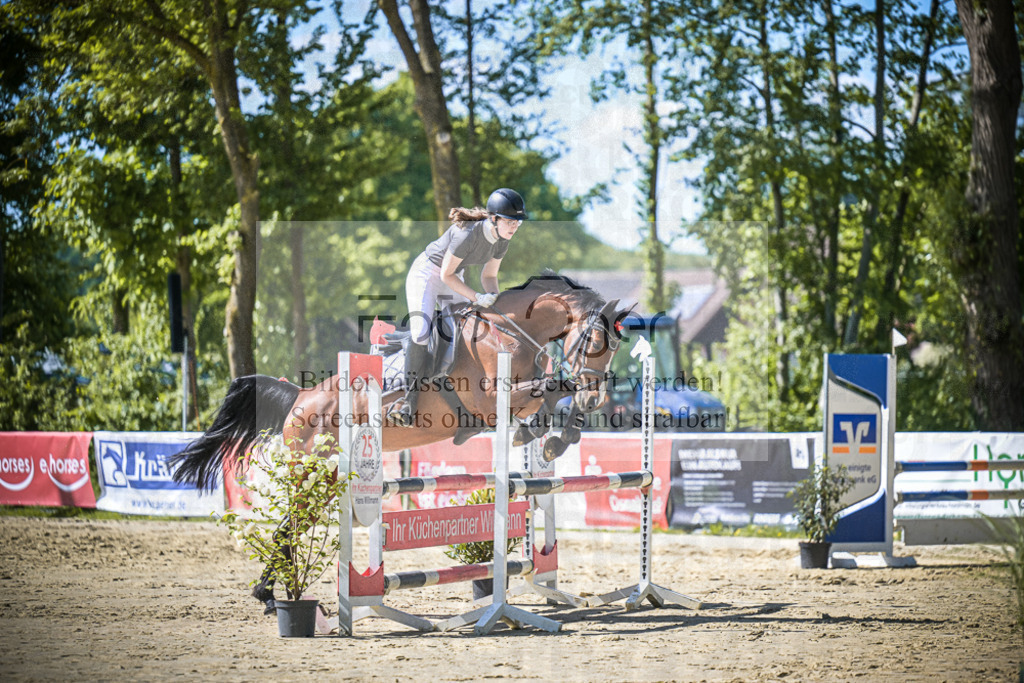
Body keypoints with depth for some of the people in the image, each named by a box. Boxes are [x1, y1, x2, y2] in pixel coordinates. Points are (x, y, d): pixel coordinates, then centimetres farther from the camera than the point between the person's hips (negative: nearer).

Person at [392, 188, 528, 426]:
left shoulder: (501, 241, -9)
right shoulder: (468, 234, -33)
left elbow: (489, 276, 5)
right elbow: (446, 274, -24)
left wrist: (494, 298, -13)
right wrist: (477, 298, -27)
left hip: (453, 280, 8)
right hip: (426, 274, -8)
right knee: (420, 333, -22)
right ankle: (410, 402, -18)